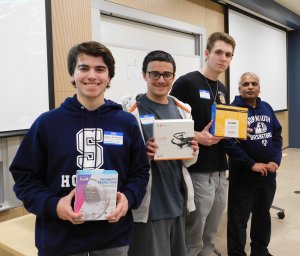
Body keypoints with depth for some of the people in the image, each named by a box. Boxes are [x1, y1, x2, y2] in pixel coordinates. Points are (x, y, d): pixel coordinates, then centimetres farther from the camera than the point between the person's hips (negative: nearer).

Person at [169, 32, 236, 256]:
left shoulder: (223, 90, 14)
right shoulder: (186, 83, -11)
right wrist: (196, 137, -24)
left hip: (220, 172, 8)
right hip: (197, 173, -7)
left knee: (210, 238, 19)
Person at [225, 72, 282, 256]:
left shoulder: (267, 108, 8)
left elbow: (277, 135, 9)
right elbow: (230, 143, -18)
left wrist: (276, 160, -6)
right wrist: (251, 164, -18)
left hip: (268, 172, 6)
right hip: (243, 174, -6)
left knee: (263, 214, 20)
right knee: (239, 218, 4)